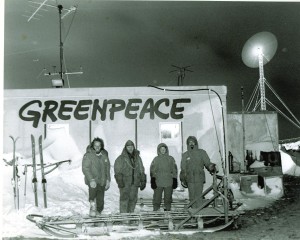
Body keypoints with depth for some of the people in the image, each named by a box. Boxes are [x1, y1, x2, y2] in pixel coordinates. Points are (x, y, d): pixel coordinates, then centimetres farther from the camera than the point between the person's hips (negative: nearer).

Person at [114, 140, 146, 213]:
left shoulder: (137, 158, 12)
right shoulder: (121, 158, -2)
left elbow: (141, 170, 16)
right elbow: (117, 171, -6)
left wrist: (143, 181, 12)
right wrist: (119, 180, -16)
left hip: (135, 183, 4)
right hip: (124, 183, -4)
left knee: (133, 199, 7)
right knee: (124, 199, -8)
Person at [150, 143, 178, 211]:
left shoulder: (171, 159, 9)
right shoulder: (156, 159, 7)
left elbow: (174, 170, 11)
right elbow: (152, 171, 4)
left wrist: (175, 181, 7)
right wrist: (153, 180, -4)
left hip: (169, 183, 1)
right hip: (158, 183, -1)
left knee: (168, 198, 6)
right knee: (157, 198, -2)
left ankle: (168, 209, 16)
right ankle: (155, 210, 5)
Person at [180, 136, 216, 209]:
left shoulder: (201, 152, 5)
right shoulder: (185, 155, 11)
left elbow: (207, 163, 1)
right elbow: (183, 169, 14)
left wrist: (211, 167, -20)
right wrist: (182, 179, 10)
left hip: (199, 178, -2)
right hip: (190, 179, 3)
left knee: (198, 196, -9)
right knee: (192, 197, 5)